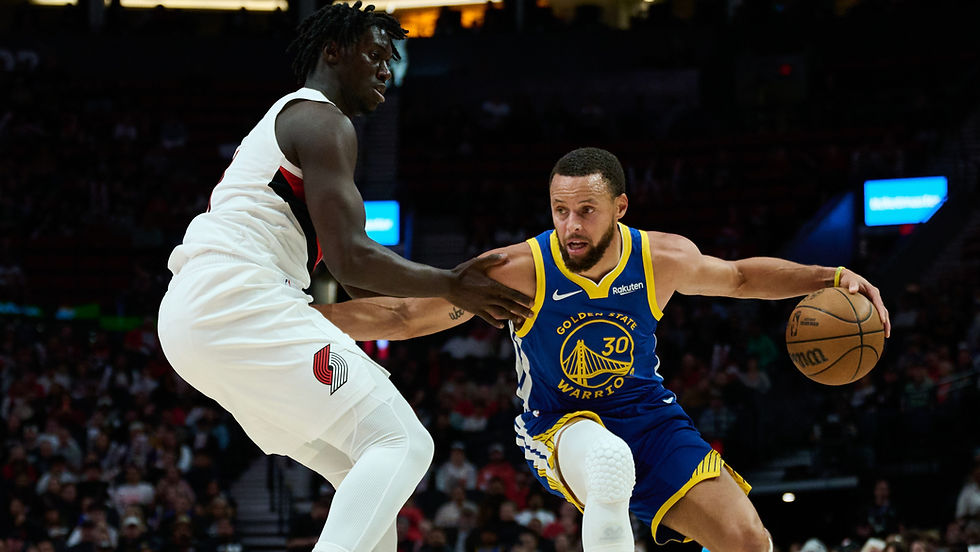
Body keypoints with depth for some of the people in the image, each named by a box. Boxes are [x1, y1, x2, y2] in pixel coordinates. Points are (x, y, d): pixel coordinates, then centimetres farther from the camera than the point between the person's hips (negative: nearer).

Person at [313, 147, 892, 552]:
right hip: (561, 424, -3)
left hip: (649, 415, 3)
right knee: (610, 463, -41)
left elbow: (740, 276, 8)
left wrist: (833, 278, -1)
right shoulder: (521, 270, -22)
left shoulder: (663, 258, -14)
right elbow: (406, 314, -16)